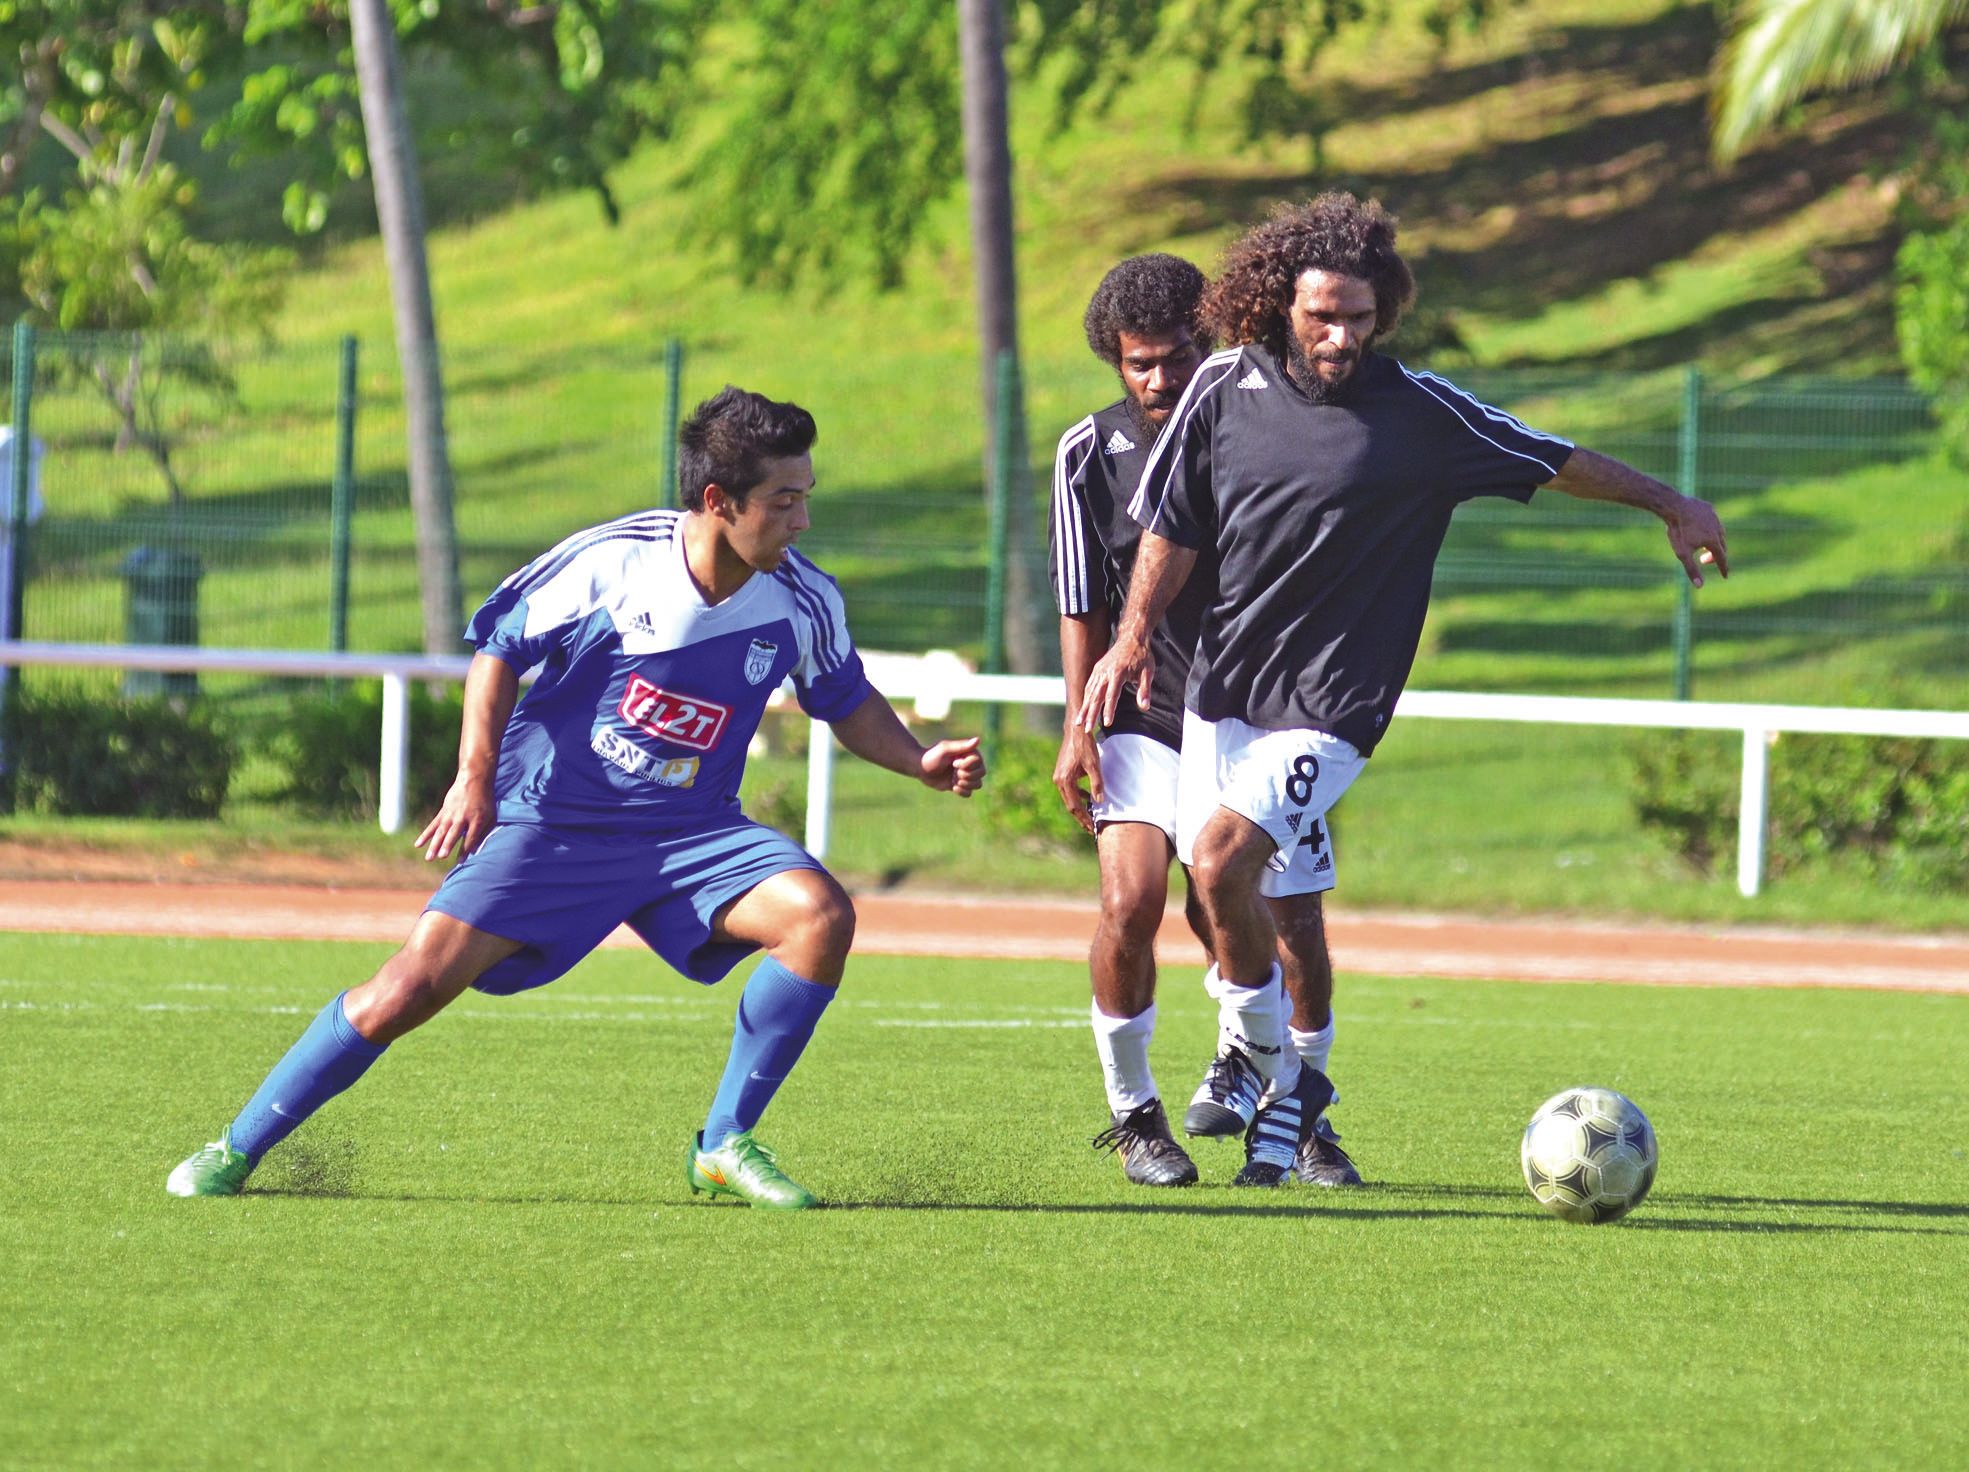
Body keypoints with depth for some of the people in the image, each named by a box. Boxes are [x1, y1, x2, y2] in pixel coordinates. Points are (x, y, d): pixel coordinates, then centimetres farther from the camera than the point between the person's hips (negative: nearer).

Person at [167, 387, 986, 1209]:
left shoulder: (803, 603, -6)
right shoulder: (610, 563, -15)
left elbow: (848, 703, 15)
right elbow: (500, 645, -1)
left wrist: (920, 763, -2)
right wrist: (475, 777, -9)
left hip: (689, 832, 3)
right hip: (551, 822, -3)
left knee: (820, 916, -23)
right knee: (412, 989, -16)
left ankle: (725, 1147, -8)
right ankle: (236, 1151, 1)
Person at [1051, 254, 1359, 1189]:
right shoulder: (1090, 453, -3)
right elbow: (1084, 606, 5)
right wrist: (1078, 730, -2)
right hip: (1146, 721, 0)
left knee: (1290, 919, -8)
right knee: (1131, 901, -19)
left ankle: (1298, 1121, 12)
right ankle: (1132, 1114, 0)